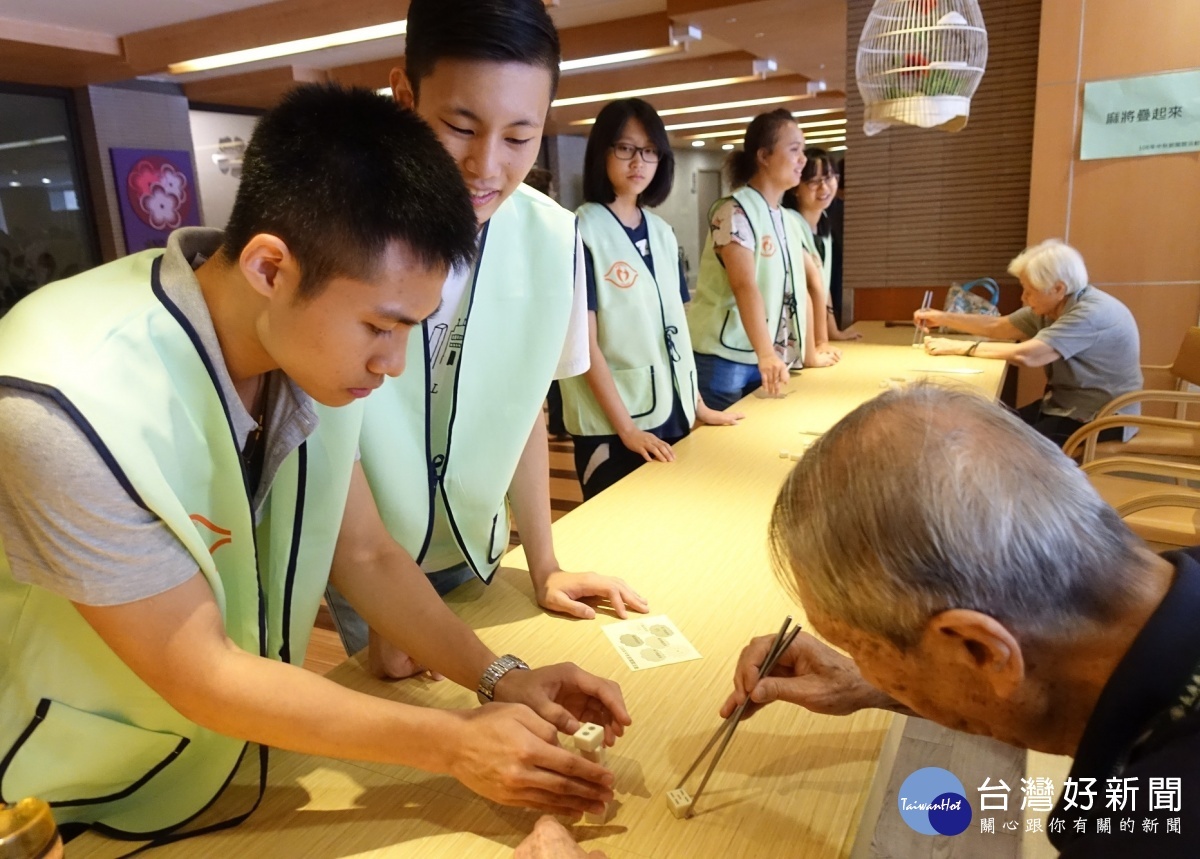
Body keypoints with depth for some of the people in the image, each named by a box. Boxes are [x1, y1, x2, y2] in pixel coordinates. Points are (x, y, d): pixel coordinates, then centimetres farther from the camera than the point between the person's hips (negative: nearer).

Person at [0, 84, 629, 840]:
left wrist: (499, 678, -15)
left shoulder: (315, 351, -16)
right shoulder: (68, 405, -34)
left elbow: (367, 553, -5)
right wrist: (452, 743, -24)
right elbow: (201, 678, -27)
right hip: (88, 804, -4)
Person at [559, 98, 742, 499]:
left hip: (671, 414, 6)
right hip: (610, 426, -6)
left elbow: (674, 326, 13)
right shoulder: (582, 232, -10)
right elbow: (585, 341, -14)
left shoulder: (662, 233, 10)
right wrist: (626, 427, -16)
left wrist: (698, 404, 13)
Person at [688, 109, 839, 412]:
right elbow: (745, 286, -26)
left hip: (770, 361, 8)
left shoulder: (788, 221, 13)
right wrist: (766, 354, -35)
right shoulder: (734, 211, -13)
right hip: (723, 359, -8)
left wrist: (810, 353, 18)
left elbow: (799, 290, 17)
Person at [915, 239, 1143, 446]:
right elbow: (997, 326, 11)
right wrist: (943, 318, 0)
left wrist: (959, 348, -27)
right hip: (1065, 404, 9)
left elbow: (1025, 355, -34)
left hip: (1102, 417, -8)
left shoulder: (1091, 313, -26)